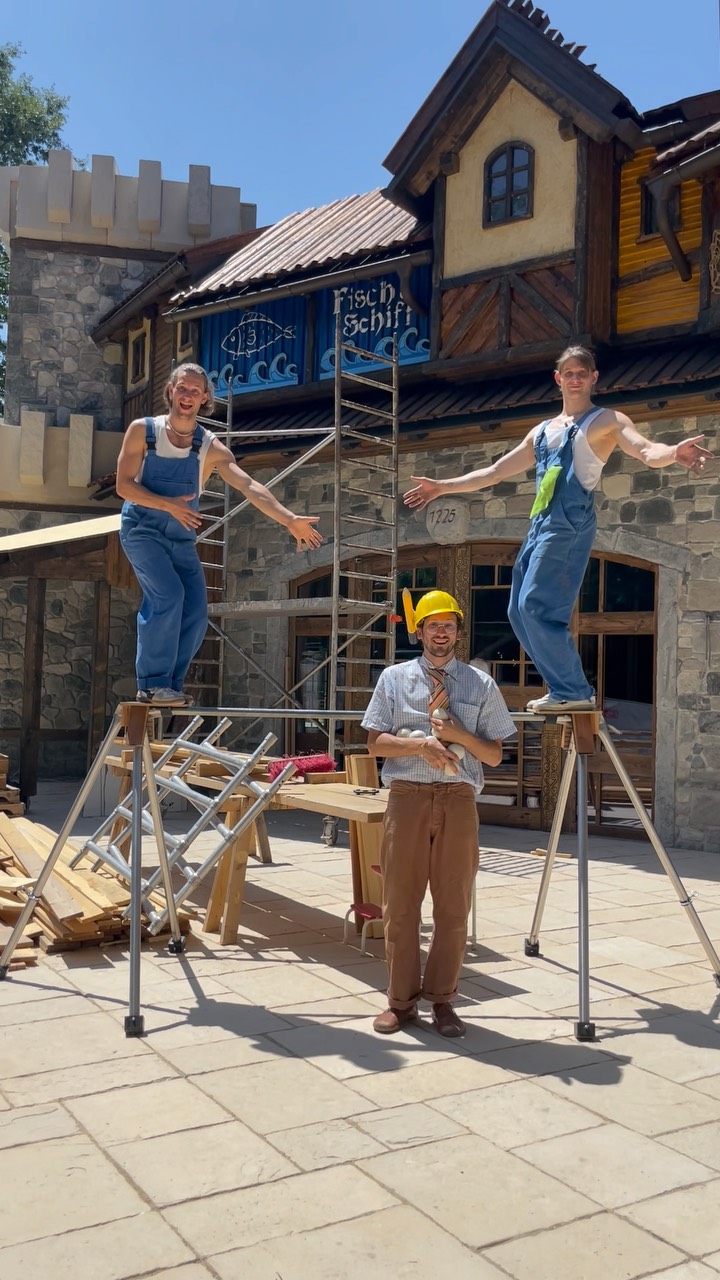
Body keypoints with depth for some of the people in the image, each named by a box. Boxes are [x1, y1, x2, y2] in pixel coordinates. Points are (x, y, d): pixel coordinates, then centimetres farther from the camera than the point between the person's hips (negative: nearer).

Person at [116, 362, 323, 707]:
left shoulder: (210, 447, -1)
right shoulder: (142, 431, -5)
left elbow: (249, 487, -14)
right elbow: (123, 485, -8)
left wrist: (290, 520, -27)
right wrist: (168, 504, -22)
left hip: (182, 539, 4)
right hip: (143, 530, -4)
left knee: (195, 613, -5)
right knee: (168, 595, -24)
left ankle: (170, 685, 11)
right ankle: (152, 684, -15)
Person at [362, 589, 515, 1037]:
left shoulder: (481, 684, 9)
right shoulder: (395, 677, 9)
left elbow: (495, 754, 8)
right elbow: (376, 743, 4)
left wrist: (459, 735, -10)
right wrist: (421, 743, -12)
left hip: (458, 799, 0)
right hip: (407, 796, 0)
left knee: (453, 905, 5)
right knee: (400, 903, 4)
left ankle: (442, 1000, 18)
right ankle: (401, 1001, 16)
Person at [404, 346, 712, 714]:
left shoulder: (606, 421, 4)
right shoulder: (542, 432, 24)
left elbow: (647, 451, -14)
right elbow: (494, 472, 28)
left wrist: (675, 452, -38)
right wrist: (441, 487, 26)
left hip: (570, 523, -8)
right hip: (540, 525, 8)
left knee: (536, 606, -18)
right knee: (519, 613, 5)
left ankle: (575, 691, -11)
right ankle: (564, 688, 10)